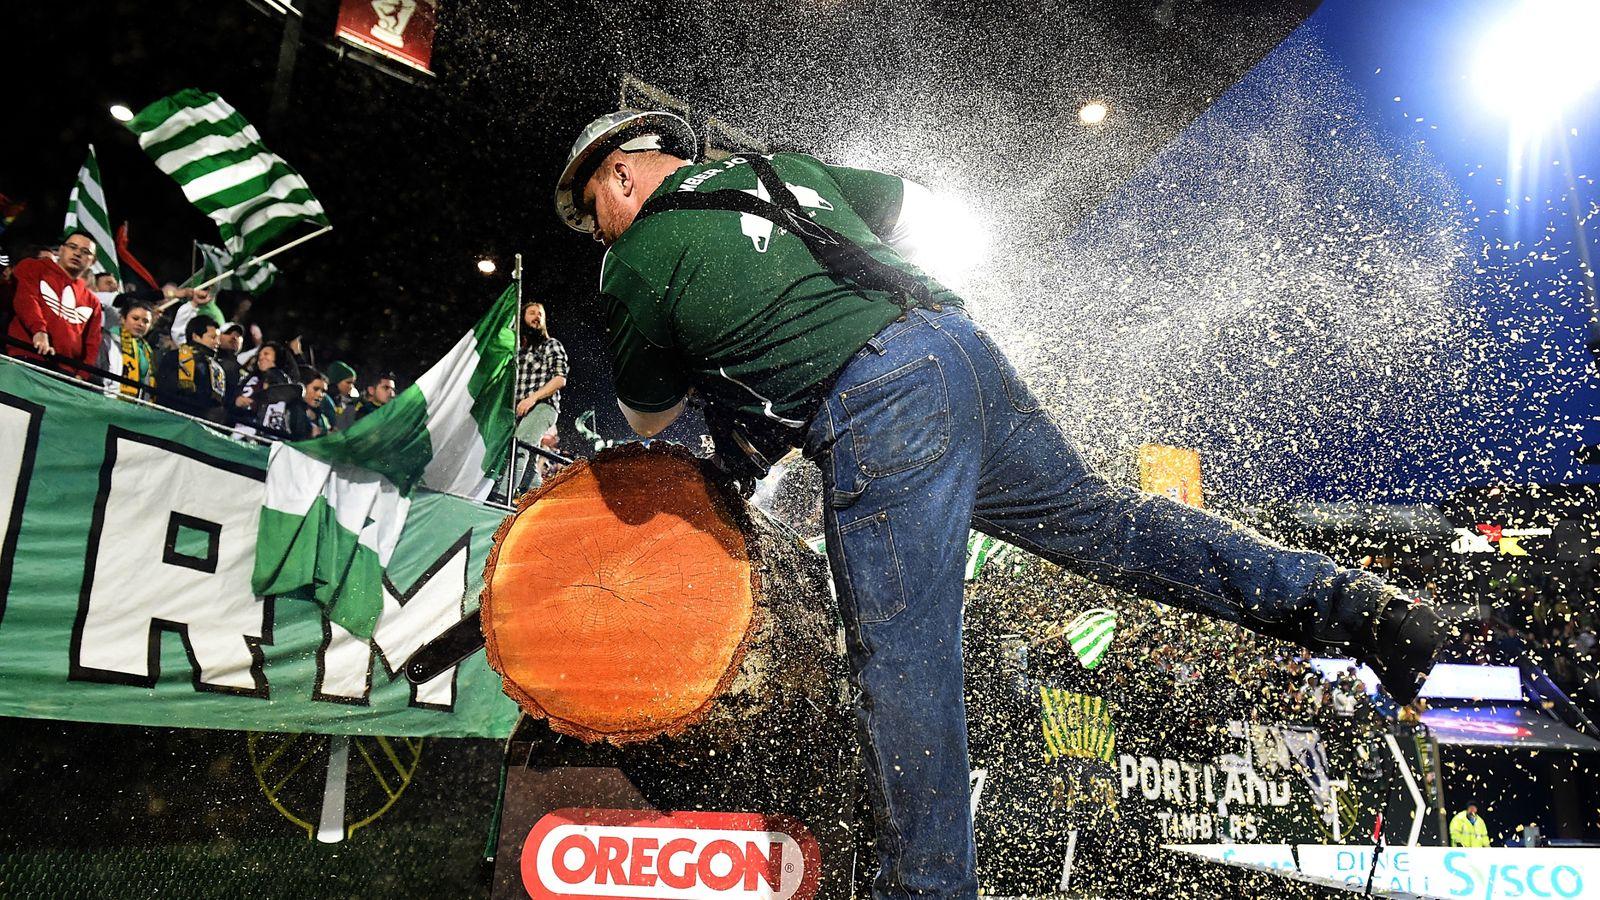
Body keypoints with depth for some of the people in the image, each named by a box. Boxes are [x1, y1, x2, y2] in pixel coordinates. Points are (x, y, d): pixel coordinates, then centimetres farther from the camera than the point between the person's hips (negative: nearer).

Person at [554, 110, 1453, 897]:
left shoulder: (638, 261, 7)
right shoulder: (778, 167, 25)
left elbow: (650, 417, 20)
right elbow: (916, 203, 33)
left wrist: (712, 347, 39)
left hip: (875, 415, -7)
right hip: (961, 344, 7)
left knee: (903, 662, 2)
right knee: (1098, 515, 16)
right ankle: (1351, 603, 15)